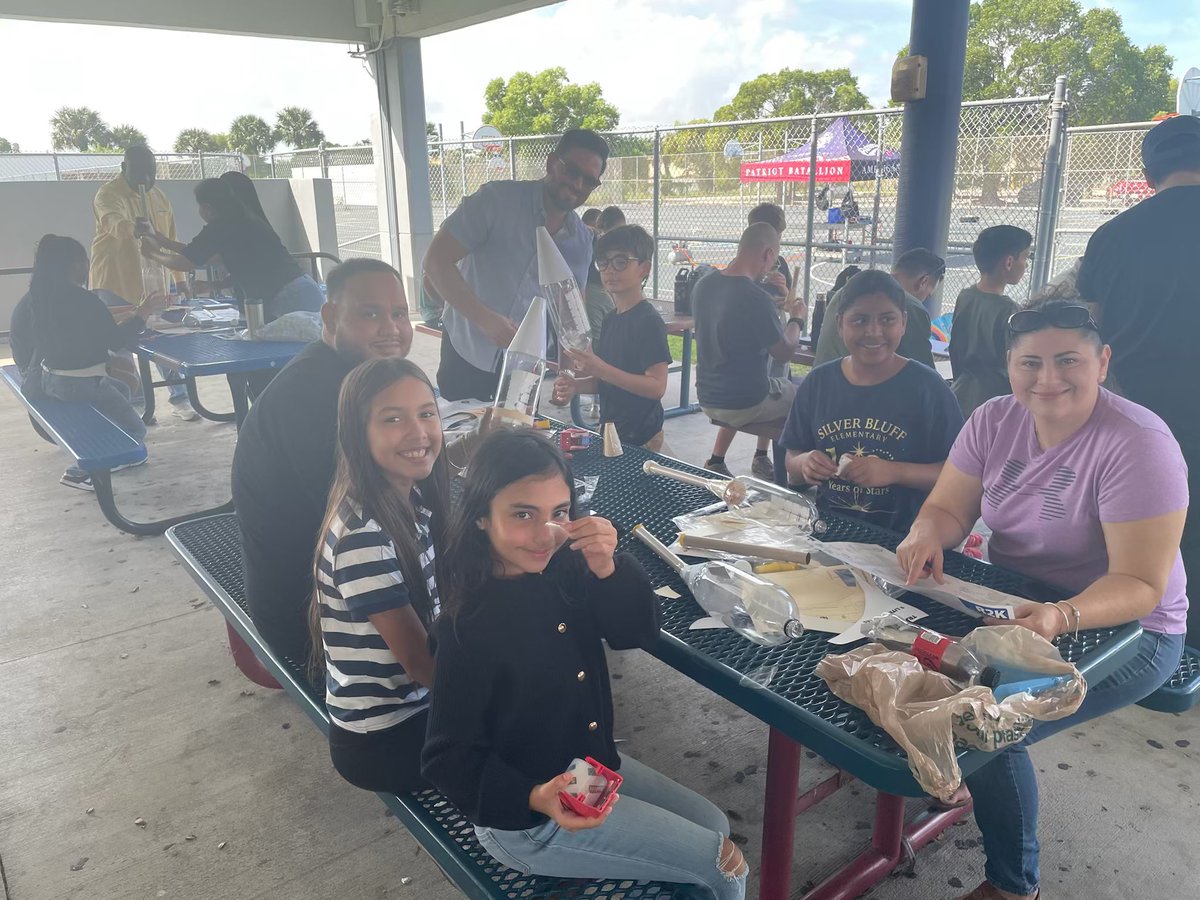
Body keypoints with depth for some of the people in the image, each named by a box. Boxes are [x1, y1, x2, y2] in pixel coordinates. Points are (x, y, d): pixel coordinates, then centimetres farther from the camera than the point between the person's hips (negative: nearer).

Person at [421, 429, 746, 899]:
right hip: (528, 820, -7)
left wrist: (608, 569, -26)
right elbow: (447, 759, -23)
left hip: (593, 763, 7)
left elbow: (639, 632, -8)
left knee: (715, 825, 21)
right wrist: (536, 799, -37)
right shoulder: (468, 627, -30)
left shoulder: (561, 569, -12)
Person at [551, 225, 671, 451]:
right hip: (610, 431, 8)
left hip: (639, 438, -8)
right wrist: (576, 385, -4)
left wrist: (600, 369, -28)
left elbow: (656, 386, -22)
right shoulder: (611, 321, 9)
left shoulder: (649, 321, -15)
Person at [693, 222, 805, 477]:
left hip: (707, 399, 7)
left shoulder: (703, 285, -3)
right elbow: (785, 352, -10)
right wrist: (795, 319, 8)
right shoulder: (757, 300, -25)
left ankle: (716, 461, 31)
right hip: (745, 405, -7)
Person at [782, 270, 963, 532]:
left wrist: (895, 472, -16)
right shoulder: (817, 382, 8)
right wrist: (804, 464, -8)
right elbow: (792, 464, 14)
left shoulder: (928, 387, -1)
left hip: (900, 539, -2)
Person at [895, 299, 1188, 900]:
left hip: (1120, 626, -6)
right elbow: (948, 509, -2)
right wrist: (928, 532, -27)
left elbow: (1141, 585, -23)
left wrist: (1064, 617, -42)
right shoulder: (994, 421, -6)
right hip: (1009, 604, 6)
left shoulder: (1137, 444, -22)